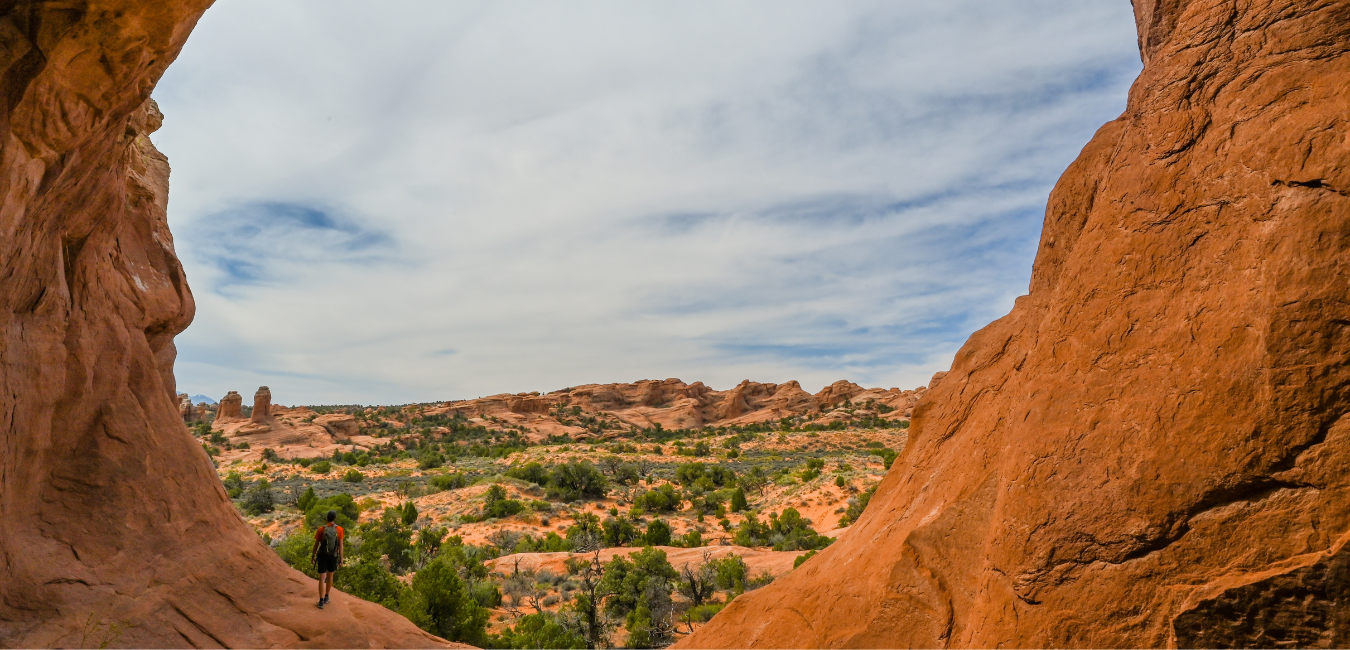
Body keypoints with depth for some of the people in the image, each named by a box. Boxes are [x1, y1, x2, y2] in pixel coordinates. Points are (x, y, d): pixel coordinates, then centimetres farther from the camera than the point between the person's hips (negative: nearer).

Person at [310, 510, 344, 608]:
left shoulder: (321, 529, -8)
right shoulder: (339, 529, -8)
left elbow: (316, 545, -4)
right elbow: (340, 545, -8)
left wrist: (312, 557, 9)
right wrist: (341, 559, -2)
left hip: (322, 556, -1)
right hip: (333, 556, 1)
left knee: (322, 578, 1)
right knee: (330, 576, 20)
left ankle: (321, 601, -5)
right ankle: (326, 597, 32)